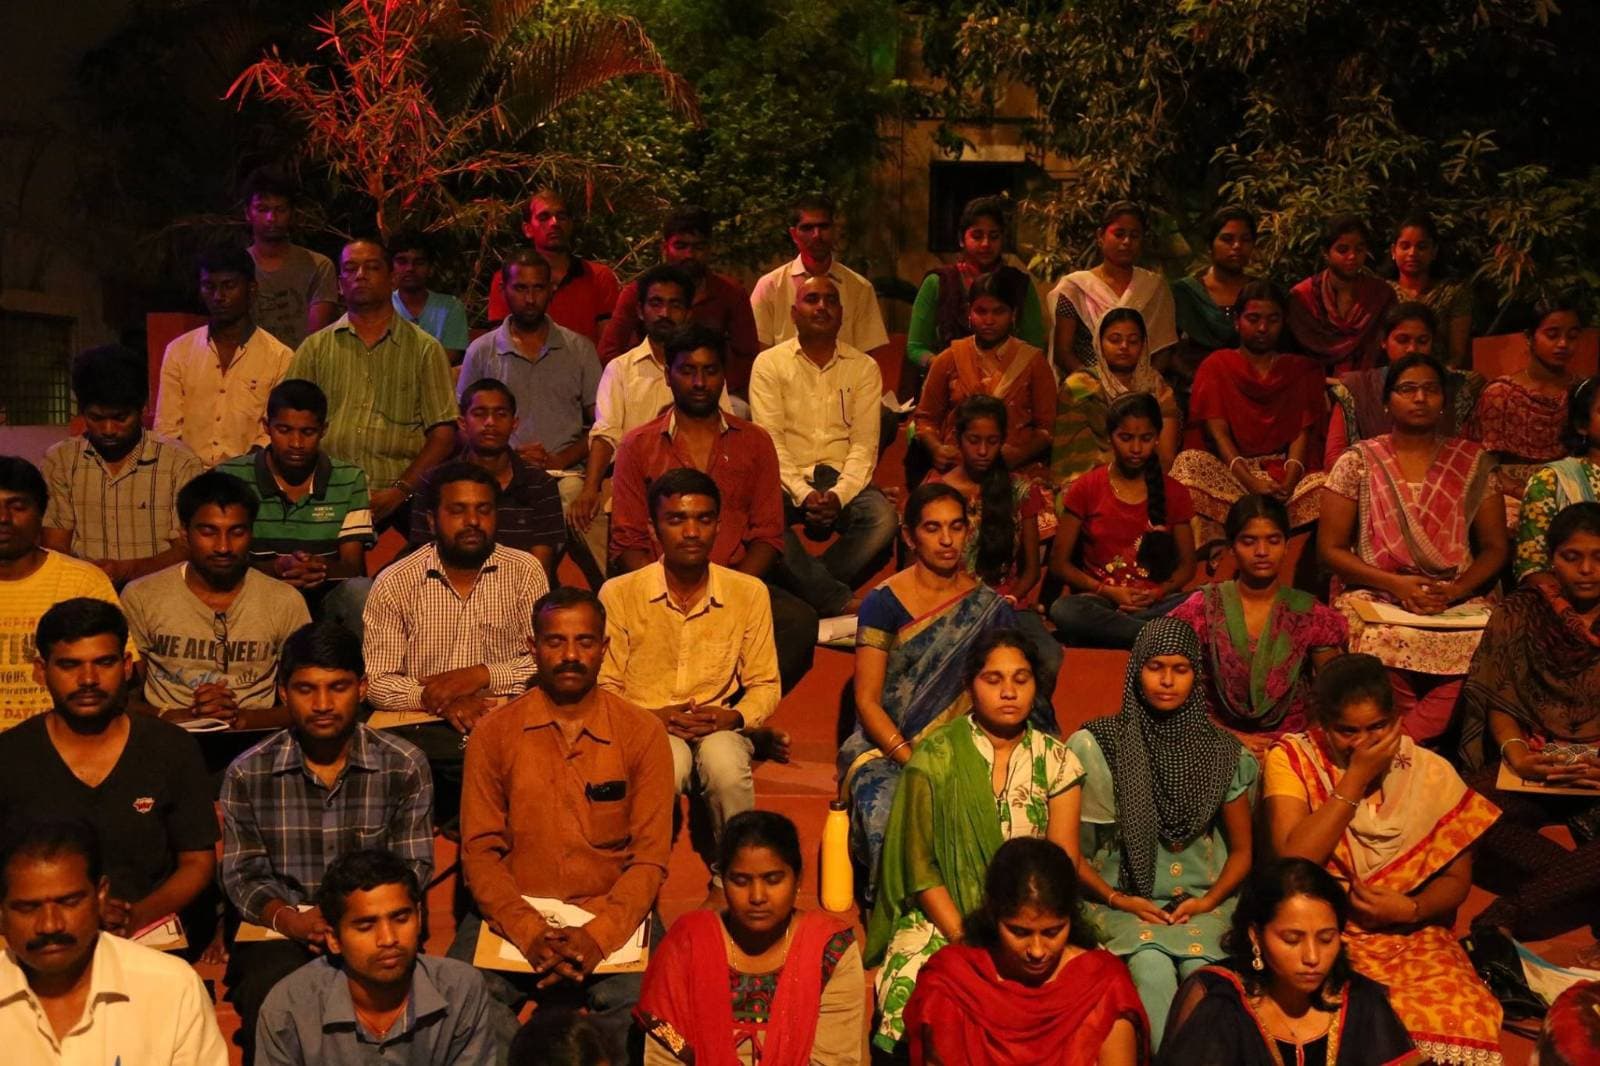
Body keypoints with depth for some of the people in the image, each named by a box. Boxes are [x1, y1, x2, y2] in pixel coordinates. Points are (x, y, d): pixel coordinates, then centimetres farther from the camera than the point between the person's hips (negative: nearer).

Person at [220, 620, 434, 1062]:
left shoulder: (405, 767, 2)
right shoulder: (247, 774, 5)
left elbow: (414, 867, 1)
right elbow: (242, 875, 5)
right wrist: (288, 919, -15)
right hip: (279, 933, 1)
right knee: (270, 998, -32)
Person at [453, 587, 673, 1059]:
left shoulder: (643, 733, -1)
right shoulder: (493, 734, 1)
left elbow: (650, 858, -4)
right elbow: (480, 851, -2)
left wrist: (598, 935, -20)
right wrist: (529, 932, -18)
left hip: (613, 915, -1)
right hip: (513, 914, 1)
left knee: (639, 1009, -27)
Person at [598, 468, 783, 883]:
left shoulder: (749, 593, 1)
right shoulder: (619, 593, -3)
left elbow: (765, 685, 8)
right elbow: (603, 689, 2)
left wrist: (734, 717, -13)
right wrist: (653, 717, -16)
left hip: (720, 730, 2)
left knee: (723, 757, -35)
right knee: (668, 759, -37)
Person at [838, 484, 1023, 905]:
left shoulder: (988, 608, 8)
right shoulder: (883, 603, 0)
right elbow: (867, 701, -3)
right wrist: (913, 762, -16)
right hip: (887, 747, -1)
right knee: (889, 810, -33)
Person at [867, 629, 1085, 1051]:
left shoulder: (1057, 762, 4)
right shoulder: (934, 759, -4)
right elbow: (920, 867, -6)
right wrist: (965, 942, -16)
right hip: (944, 916, -2)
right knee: (913, 985, -31)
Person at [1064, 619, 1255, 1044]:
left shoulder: (1224, 753, 8)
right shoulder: (1094, 745, 0)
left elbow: (1241, 851, 16)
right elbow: (1067, 849, 3)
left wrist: (1209, 900, -3)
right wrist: (1118, 899, -10)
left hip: (1199, 901, 2)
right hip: (1119, 899, -1)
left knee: (1200, 969, -33)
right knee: (1153, 969, -34)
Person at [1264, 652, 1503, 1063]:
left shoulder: (1431, 774, 1)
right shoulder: (1291, 759, -6)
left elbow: (1456, 880, 9)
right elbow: (1293, 862, -18)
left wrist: (1411, 909, -13)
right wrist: (1356, 778, -19)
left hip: (1411, 936, 3)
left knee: (1461, 1019, -27)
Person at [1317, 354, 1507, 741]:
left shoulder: (1473, 462, 11)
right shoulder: (1357, 463, 5)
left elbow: (1495, 548, 11)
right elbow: (1329, 549, 2)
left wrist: (1455, 590, -9)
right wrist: (1396, 583, -12)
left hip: (1456, 600, 2)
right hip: (1374, 597, -1)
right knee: (1386, 645, -35)